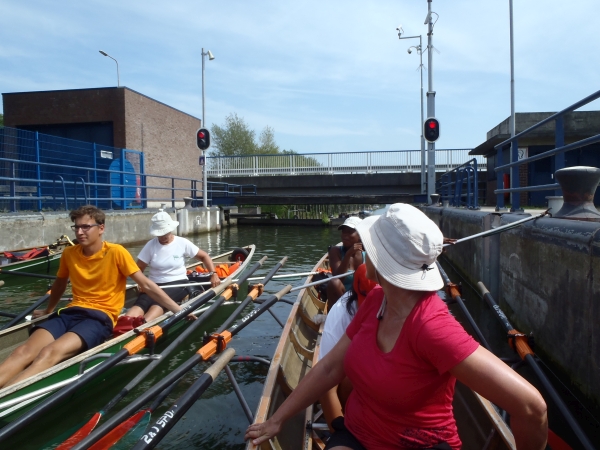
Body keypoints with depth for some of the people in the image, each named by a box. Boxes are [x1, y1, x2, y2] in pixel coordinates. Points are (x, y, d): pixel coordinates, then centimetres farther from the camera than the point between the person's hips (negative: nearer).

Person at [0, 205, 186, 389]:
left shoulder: (116, 252, -7)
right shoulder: (69, 253, 8)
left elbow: (146, 285, -6)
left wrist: (178, 309, -10)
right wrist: (48, 310, 43)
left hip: (100, 317, -5)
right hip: (71, 312, 5)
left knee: (50, 353, -32)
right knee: (23, 352, -23)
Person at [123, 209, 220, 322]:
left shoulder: (182, 243, 1)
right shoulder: (151, 245, 3)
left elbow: (204, 256, 7)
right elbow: (138, 269, 2)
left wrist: (213, 274, -7)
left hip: (178, 284, -2)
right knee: (141, 303, -33)